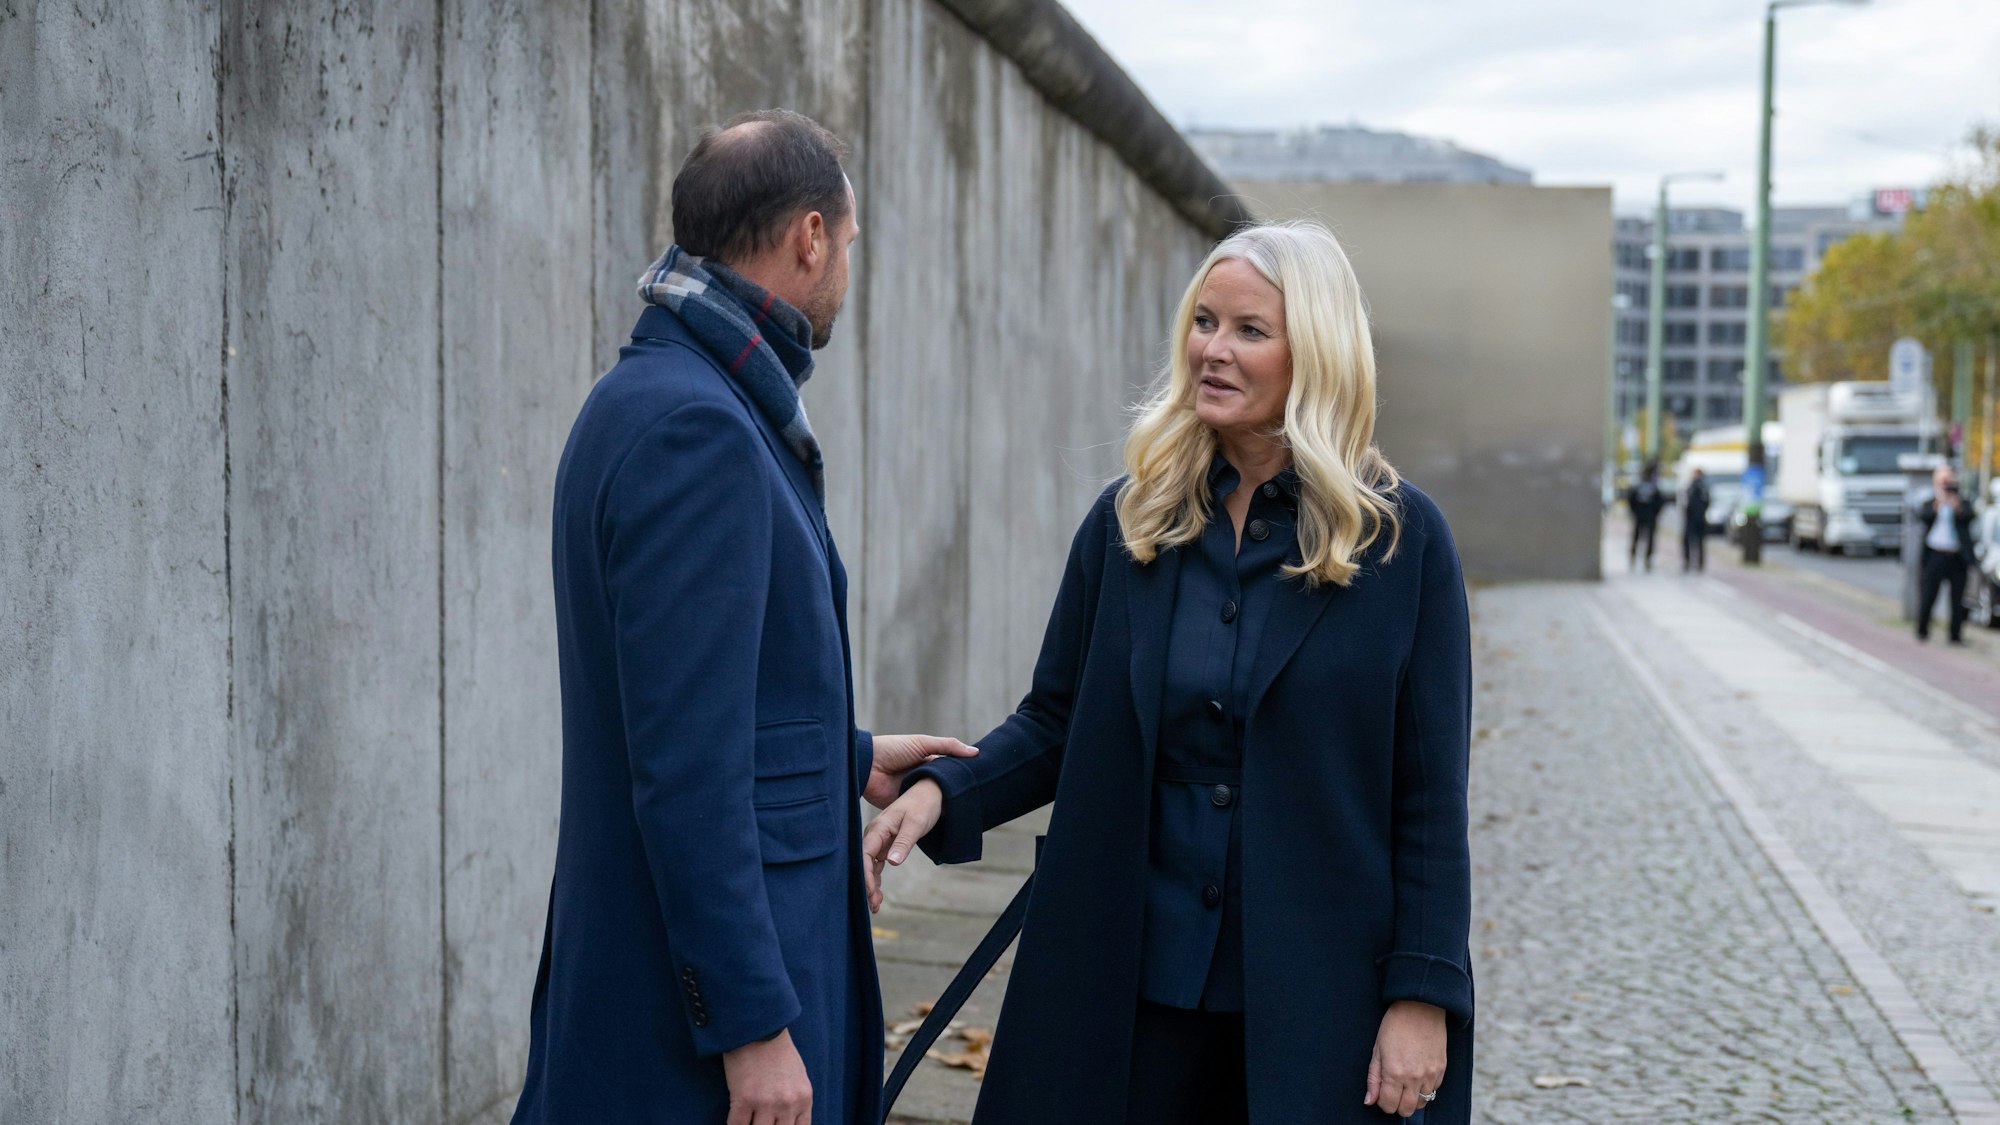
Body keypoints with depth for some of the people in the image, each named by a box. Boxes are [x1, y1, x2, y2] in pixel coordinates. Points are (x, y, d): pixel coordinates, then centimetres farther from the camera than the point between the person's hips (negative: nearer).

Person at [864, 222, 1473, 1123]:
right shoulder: (1129, 520, 3)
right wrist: (941, 790, -11)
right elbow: (1056, 723, 7)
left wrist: (1422, 992, -9)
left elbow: (1429, 792, -5)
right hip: (1135, 972, 3)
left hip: (1319, 978, -2)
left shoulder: (1400, 537, -6)